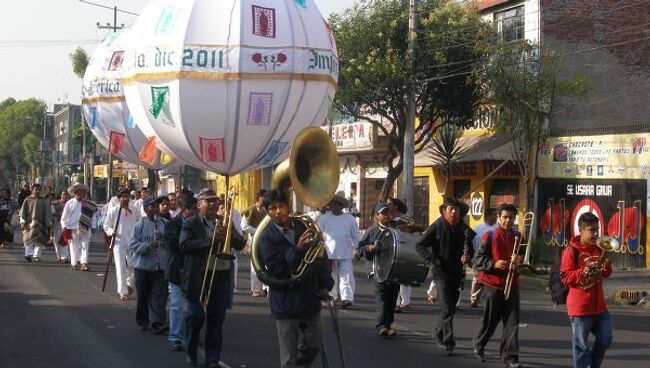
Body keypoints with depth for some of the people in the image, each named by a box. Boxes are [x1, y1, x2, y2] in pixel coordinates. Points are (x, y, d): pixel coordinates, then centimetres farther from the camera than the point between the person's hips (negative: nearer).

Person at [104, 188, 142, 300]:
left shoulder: (135, 210, 3)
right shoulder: (113, 210, -3)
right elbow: (106, 225, 5)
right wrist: (110, 231, -14)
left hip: (133, 242, 2)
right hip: (119, 242, -2)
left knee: (134, 265, 5)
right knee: (121, 267, -4)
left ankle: (129, 284, 35)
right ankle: (123, 292, 4)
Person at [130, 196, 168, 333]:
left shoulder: (163, 224, 4)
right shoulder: (140, 225, -3)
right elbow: (133, 245, -7)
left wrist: (164, 239, -12)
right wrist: (147, 246, -22)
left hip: (160, 266, 1)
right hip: (143, 266, -1)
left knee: (159, 295, -6)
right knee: (143, 296, 10)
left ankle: (158, 322, -8)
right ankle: (142, 322, 24)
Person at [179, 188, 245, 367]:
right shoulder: (190, 223, 1)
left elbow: (240, 244, 5)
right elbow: (184, 245, -14)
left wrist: (229, 234, -15)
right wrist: (211, 240, -20)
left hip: (222, 277, 3)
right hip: (199, 277, -3)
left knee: (216, 320, 5)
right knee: (196, 316, 0)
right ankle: (191, 353, 22)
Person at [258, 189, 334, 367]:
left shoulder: (304, 229, 2)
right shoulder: (267, 238, -10)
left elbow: (321, 256, 10)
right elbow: (275, 269, -20)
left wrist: (326, 284, 3)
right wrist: (297, 249, -28)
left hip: (310, 299, 4)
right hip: (286, 304, -4)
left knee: (314, 345, 16)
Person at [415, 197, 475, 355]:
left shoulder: (464, 228, 4)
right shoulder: (437, 226, -8)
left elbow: (471, 248, 16)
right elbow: (420, 245, -6)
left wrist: (468, 256, -6)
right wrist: (431, 259, -19)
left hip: (457, 273, 5)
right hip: (441, 273, -5)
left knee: (451, 308, 16)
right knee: (447, 309, -12)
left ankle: (439, 334, 37)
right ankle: (448, 343, -10)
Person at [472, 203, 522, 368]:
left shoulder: (518, 237, 7)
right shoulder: (490, 236, -5)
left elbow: (524, 256, 16)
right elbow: (478, 259, -5)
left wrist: (521, 260, -7)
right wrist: (493, 264, -20)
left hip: (512, 284, 3)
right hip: (493, 283, -3)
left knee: (512, 322, -3)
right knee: (490, 320, 8)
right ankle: (478, 345, 32)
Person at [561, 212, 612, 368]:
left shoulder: (599, 249, 8)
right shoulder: (572, 251, -12)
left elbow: (606, 274, 17)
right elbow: (565, 277, -13)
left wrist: (607, 266, -5)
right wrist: (582, 272, -28)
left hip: (599, 304, 6)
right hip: (580, 306, -6)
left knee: (605, 338, 11)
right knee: (581, 344, 3)